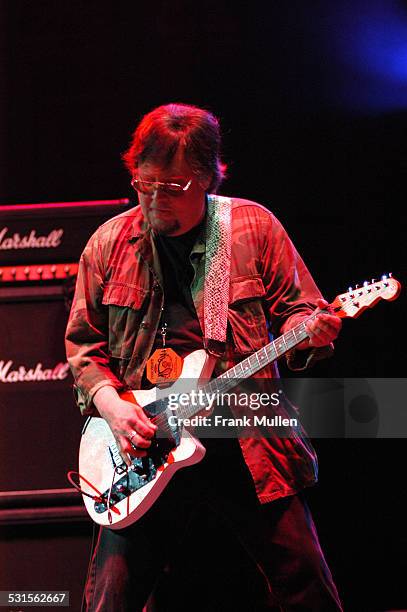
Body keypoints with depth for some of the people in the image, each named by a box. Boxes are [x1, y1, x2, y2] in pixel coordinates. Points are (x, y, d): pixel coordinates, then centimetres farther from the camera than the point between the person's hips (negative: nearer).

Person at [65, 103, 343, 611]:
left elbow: (296, 310, 6)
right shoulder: (109, 244, 6)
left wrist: (306, 332, -18)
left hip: (249, 449, -1)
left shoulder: (254, 228, 2)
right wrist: (110, 403, -6)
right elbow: (84, 344, 11)